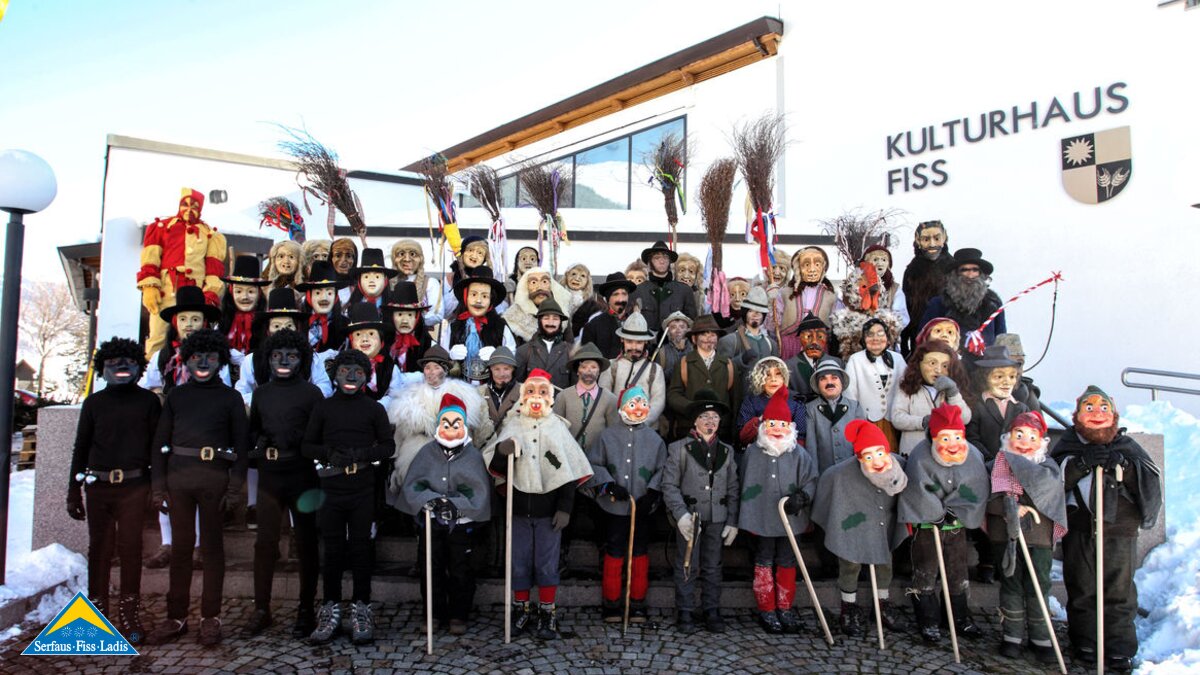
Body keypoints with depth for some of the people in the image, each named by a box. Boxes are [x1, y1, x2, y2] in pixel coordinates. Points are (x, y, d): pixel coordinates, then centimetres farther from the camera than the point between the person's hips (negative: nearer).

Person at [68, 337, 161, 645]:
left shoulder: (148, 401, 5)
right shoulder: (94, 403, 10)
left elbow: (157, 445, 5)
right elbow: (81, 447, 12)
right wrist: (73, 491, 9)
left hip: (134, 486, -2)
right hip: (98, 485, 2)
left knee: (130, 548, 0)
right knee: (99, 548, 6)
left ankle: (129, 617, 9)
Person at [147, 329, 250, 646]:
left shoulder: (229, 397, 6)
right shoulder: (176, 395, 14)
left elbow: (241, 443, 2)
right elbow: (160, 441, 12)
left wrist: (235, 487, -6)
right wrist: (158, 484, 3)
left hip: (214, 477, -2)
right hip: (178, 476, 3)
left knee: (212, 545, 3)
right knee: (181, 546, 7)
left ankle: (211, 617, 10)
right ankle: (176, 617, 16)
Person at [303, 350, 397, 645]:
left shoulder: (374, 408, 7)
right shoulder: (323, 407, 10)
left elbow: (388, 446, 5)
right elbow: (307, 445, 10)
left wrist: (363, 454, -12)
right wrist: (329, 453, -10)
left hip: (363, 490, -1)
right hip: (332, 488, 1)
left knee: (360, 547, 3)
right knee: (333, 549, 5)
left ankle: (360, 609, 12)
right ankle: (331, 610, 15)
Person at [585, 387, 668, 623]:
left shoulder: (655, 439, 2)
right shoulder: (607, 436, -2)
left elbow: (662, 471, 3)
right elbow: (592, 465, 0)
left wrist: (652, 494, -8)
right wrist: (609, 485, -10)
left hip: (642, 508, 1)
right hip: (614, 506, -1)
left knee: (640, 553, 9)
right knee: (614, 553, 6)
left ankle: (637, 604, 22)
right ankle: (611, 603, 19)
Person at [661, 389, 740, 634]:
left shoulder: (726, 451, 10)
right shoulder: (679, 448, -2)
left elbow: (733, 489, 10)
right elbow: (669, 485, -6)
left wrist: (732, 521, 4)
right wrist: (681, 514, -16)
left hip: (717, 518, 3)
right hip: (689, 517, -3)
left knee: (713, 567, 10)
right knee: (687, 567, 2)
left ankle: (712, 612, 21)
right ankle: (685, 614, 13)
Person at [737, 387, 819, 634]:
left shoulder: (799, 454, -5)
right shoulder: (752, 453, -3)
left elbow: (811, 480, -1)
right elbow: (743, 484, 4)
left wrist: (802, 497, -22)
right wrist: (745, 517, 6)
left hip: (790, 519, 1)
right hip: (760, 519, 0)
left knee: (787, 564, 12)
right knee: (764, 563, 8)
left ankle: (785, 607, 27)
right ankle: (766, 609, 20)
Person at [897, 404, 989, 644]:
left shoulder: (973, 456, -10)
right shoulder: (920, 458, -22)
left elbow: (977, 490, -9)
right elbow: (919, 493, -21)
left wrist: (953, 513, -15)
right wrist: (939, 514, -17)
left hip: (957, 524, 4)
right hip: (926, 523, -4)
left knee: (958, 574, 17)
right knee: (925, 575, 5)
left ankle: (961, 618, 33)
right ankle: (928, 622, 18)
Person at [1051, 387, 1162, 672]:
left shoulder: (1126, 447, 7)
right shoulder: (1068, 445, 4)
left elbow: (1151, 478, -3)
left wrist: (1125, 465, -19)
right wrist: (1082, 462, -22)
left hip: (1119, 530, 0)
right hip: (1079, 530, 0)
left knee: (1119, 590, 4)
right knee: (1081, 589, 8)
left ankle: (1120, 648, 15)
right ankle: (1084, 642, 21)